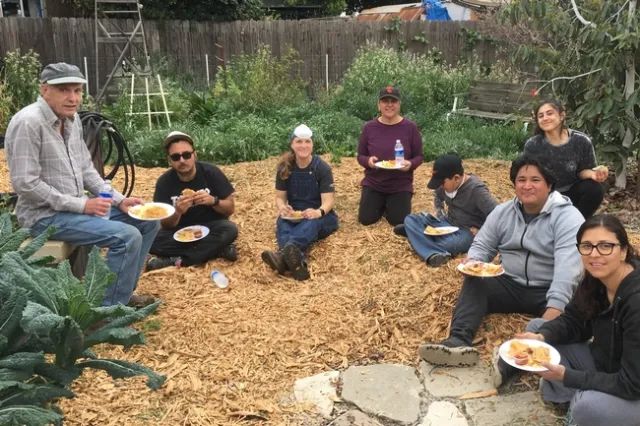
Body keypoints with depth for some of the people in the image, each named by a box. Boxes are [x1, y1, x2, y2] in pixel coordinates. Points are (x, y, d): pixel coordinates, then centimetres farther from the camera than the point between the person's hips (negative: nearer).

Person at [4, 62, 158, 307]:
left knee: (147, 221, 7)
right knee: (127, 236, -24)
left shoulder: (71, 118, 7)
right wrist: (81, 205, -21)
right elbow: (25, 184, -22)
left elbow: (86, 169, 13)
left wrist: (118, 199, -1)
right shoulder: (28, 122, -19)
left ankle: (124, 293, 17)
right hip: (46, 216, -9)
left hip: (76, 206, 9)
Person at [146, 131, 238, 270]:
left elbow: (230, 208, -8)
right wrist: (177, 212, -32)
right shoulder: (164, 182, -10)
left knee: (230, 229, -33)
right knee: (151, 241, -27)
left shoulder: (211, 172, -13)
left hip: (211, 227, -1)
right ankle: (217, 249, -24)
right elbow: (166, 224, -10)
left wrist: (213, 200, -28)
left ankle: (176, 260, -27)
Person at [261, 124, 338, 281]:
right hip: (294, 216, 3)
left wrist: (319, 212, -38)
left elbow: (328, 200, -14)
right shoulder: (285, 168, -1)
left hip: (320, 217, -3)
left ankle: (283, 254, -72)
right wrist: (282, 208, -22)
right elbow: (280, 197, 3)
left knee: (311, 223, -39)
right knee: (282, 222, -33)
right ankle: (297, 259, -67)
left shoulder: (322, 168, -9)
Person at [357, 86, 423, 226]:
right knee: (366, 220, -4)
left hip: (400, 185, -1)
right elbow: (360, 156, 1)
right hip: (373, 183, 1)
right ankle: (381, 205, 30)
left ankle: (390, 206, 29)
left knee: (399, 221, -7)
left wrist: (410, 164, -24)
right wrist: (368, 161, -21)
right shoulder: (369, 127, -5)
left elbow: (418, 156, -2)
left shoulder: (410, 127, -8)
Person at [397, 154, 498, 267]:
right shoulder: (446, 184, 1)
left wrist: (480, 231, -22)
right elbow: (437, 197, 25)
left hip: (468, 232, -8)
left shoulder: (476, 189, -20)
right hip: (448, 224, 8)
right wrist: (441, 217, 12)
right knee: (410, 220, -15)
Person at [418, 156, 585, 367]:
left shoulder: (568, 216, -12)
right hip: (510, 285, 4)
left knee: (566, 311, -34)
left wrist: (555, 307, -38)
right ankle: (458, 342, -44)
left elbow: (568, 266, -24)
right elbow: (482, 246, 10)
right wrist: (472, 263, -16)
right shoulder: (503, 211, 7)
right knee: (474, 284, -22)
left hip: (548, 292, -3)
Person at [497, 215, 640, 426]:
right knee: (536, 327, 2)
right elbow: (572, 322, 3)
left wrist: (567, 376, -26)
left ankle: (576, 401, -2)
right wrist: (541, 337, -17)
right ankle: (570, 398, -3)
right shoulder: (595, 279, -9)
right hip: (602, 365, 8)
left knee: (588, 405, -37)